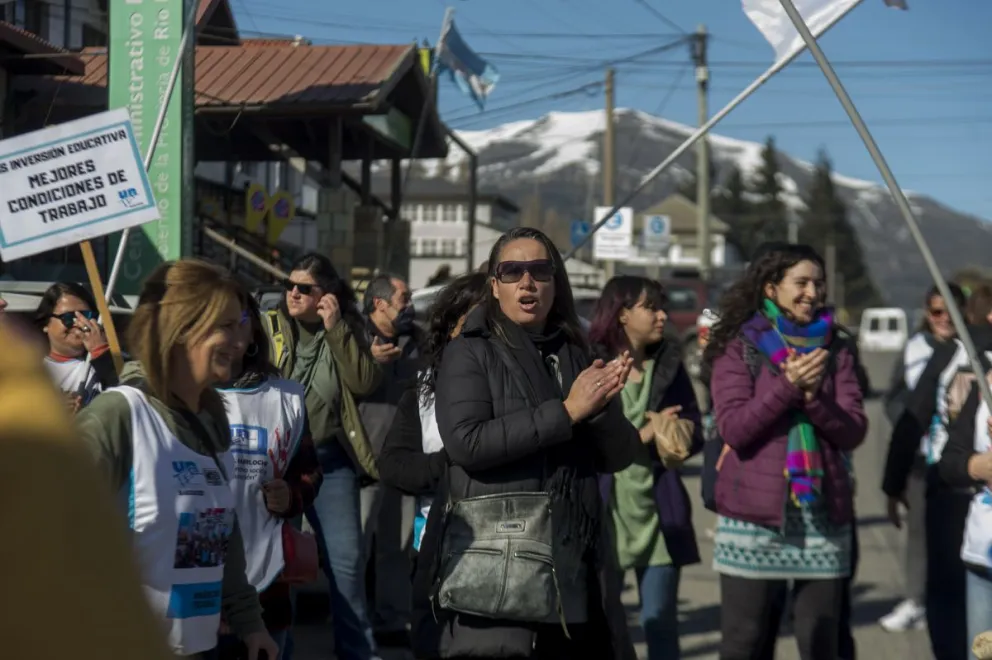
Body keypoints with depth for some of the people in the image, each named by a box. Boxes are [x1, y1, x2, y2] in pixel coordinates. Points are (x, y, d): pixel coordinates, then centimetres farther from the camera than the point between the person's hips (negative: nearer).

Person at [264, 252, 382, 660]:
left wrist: (336, 328, -15)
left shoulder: (346, 331, 4)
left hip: (330, 459, 1)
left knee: (346, 558, 1)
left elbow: (365, 383, -11)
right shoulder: (268, 327, -1)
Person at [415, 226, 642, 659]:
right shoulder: (470, 352, 0)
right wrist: (566, 412, -14)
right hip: (491, 572, -5)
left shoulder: (575, 356, 14)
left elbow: (618, 456, 10)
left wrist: (601, 408, -12)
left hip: (572, 570, 5)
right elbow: (465, 442, -17)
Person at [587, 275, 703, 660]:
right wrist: (643, 434, -15)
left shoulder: (669, 363, 8)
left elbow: (694, 430, 7)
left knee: (661, 622, 5)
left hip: (658, 508, 3)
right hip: (604, 507, -3)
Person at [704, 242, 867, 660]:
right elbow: (733, 428, -9)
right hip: (754, 515, -3)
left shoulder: (834, 352, 11)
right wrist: (788, 386, -16)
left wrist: (813, 397, -14)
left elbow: (853, 432, 3)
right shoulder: (738, 348, 2)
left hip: (823, 516, 3)